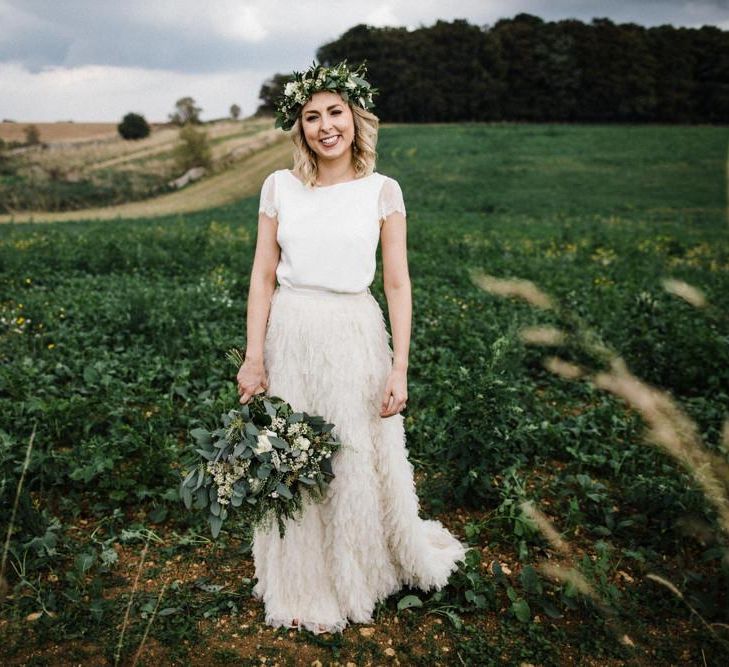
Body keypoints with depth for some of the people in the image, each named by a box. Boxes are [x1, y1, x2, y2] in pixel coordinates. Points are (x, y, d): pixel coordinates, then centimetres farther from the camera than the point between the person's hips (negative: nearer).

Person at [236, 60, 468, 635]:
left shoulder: (382, 190, 0)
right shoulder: (280, 186, 3)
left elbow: (397, 284, -2)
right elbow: (263, 275, 2)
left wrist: (399, 369, -7)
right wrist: (253, 357, -3)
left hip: (356, 337, -1)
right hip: (290, 336, 2)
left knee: (361, 460, 10)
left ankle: (361, 573, 38)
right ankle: (304, 587, 34)